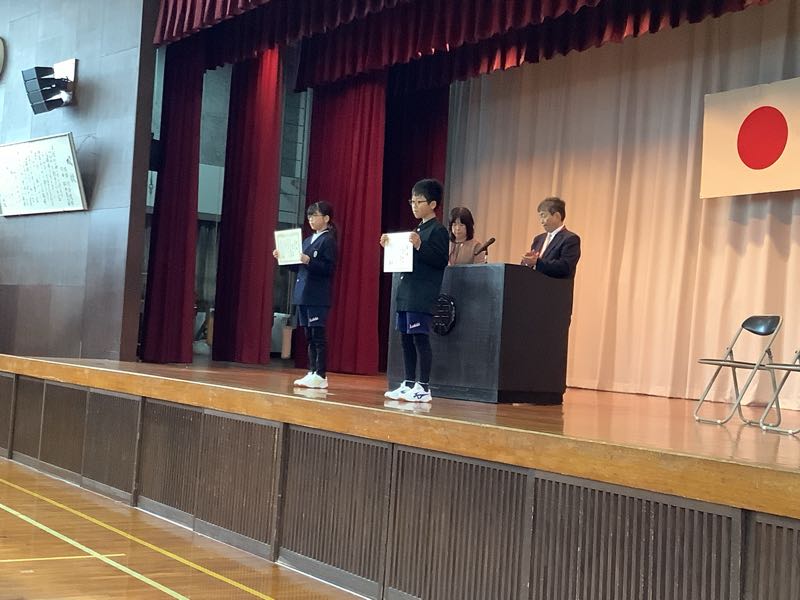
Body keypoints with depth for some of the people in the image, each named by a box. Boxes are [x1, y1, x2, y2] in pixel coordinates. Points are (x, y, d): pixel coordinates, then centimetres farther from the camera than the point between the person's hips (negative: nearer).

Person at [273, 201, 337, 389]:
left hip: (318, 296, -8)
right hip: (303, 294, 8)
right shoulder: (308, 240, 18)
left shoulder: (328, 240, -6)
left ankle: (321, 376, -4)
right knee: (310, 336, 9)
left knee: (318, 336, -6)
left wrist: (309, 261, -26)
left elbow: (329, 268, -15)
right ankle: (312, 373, 13)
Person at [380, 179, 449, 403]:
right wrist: (389, 247, 14)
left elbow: (441, 260, -17)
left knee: (420, 338, -8)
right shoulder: (417, 230, 21)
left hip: (422, 297, -9)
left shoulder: (438, 230, -7)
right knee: (406, 339, 10)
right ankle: (409, 384, 17)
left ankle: (423, 387, -4)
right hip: (406, 293, 9)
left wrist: (420, 246, -25)